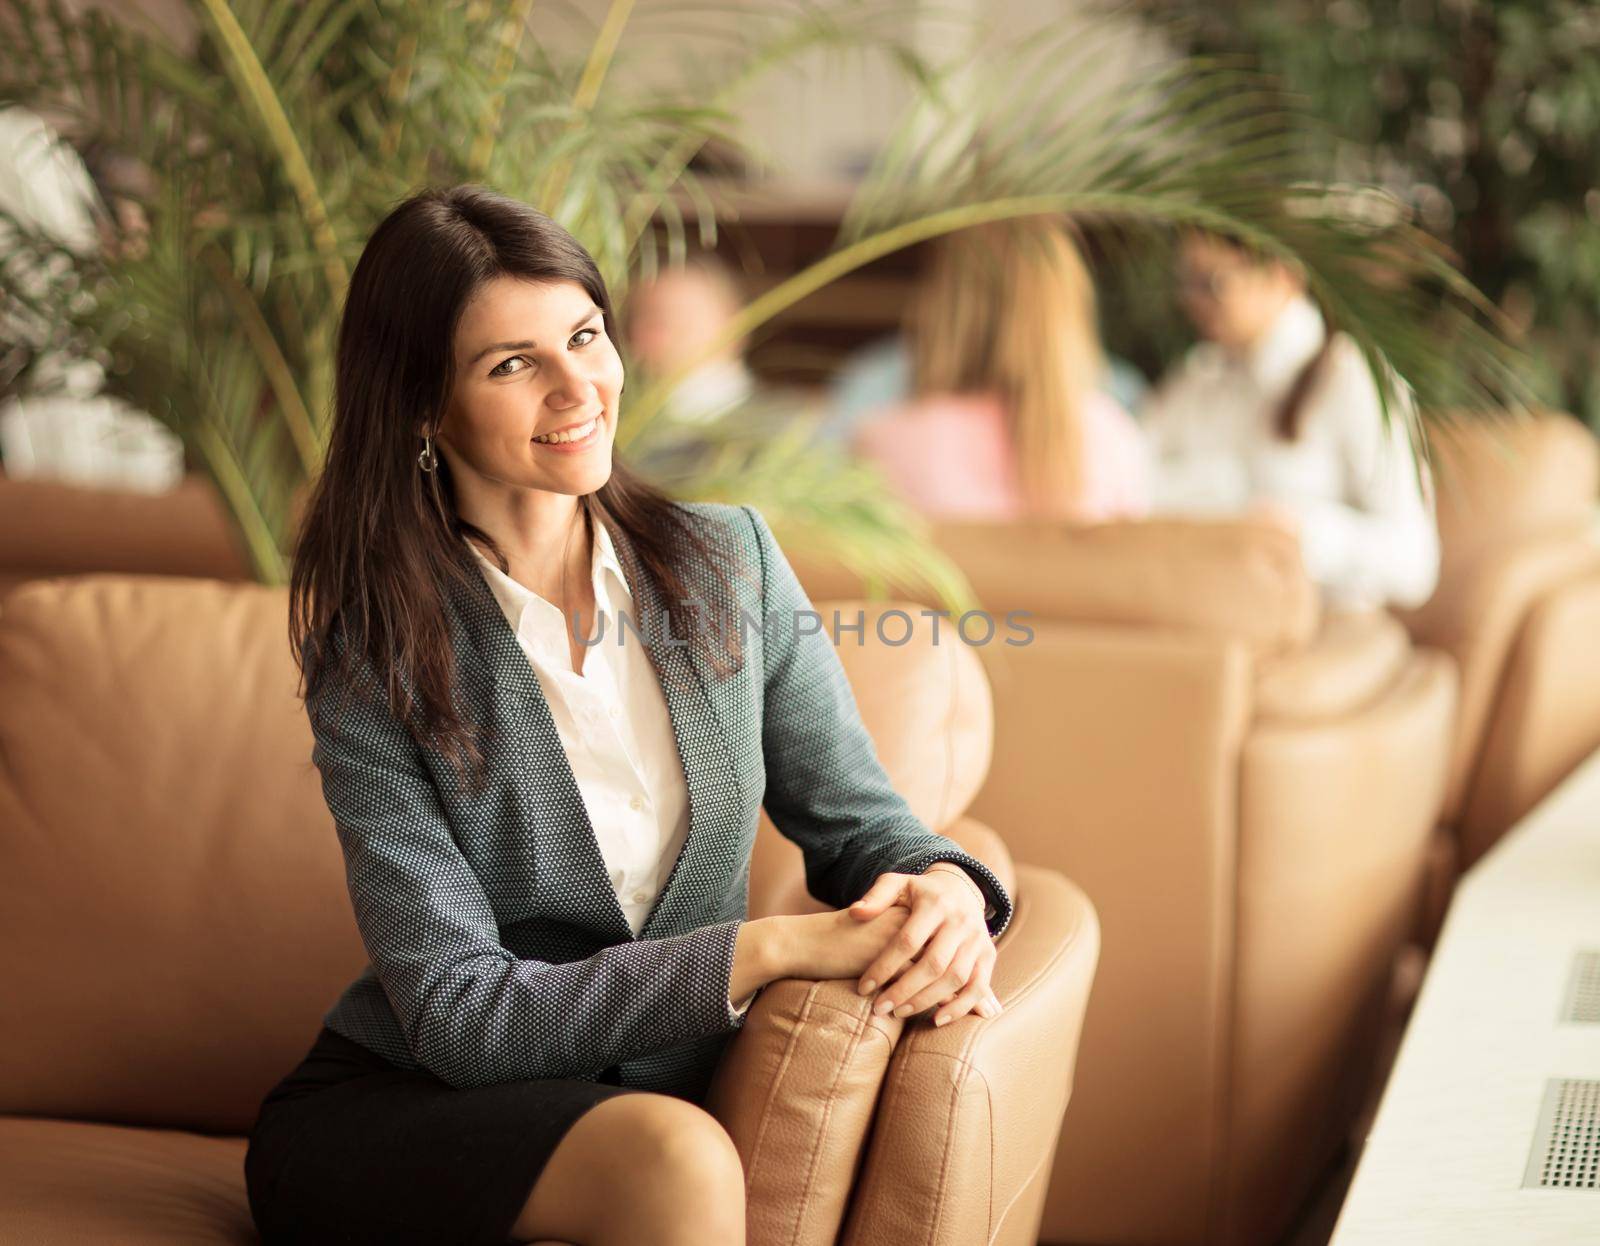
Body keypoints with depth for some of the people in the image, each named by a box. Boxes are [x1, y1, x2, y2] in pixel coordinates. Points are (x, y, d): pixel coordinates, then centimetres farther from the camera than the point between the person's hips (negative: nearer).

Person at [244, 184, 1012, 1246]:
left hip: (652, 1093, 4)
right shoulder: (375, 661, -10)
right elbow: (459, 1012, -16)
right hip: (390, 1115, -4)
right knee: (672, 1157, -35)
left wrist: (945, 890, -21)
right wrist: (768, 948, -24)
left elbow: (861, 821, 4)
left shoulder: (729, 562, 1)